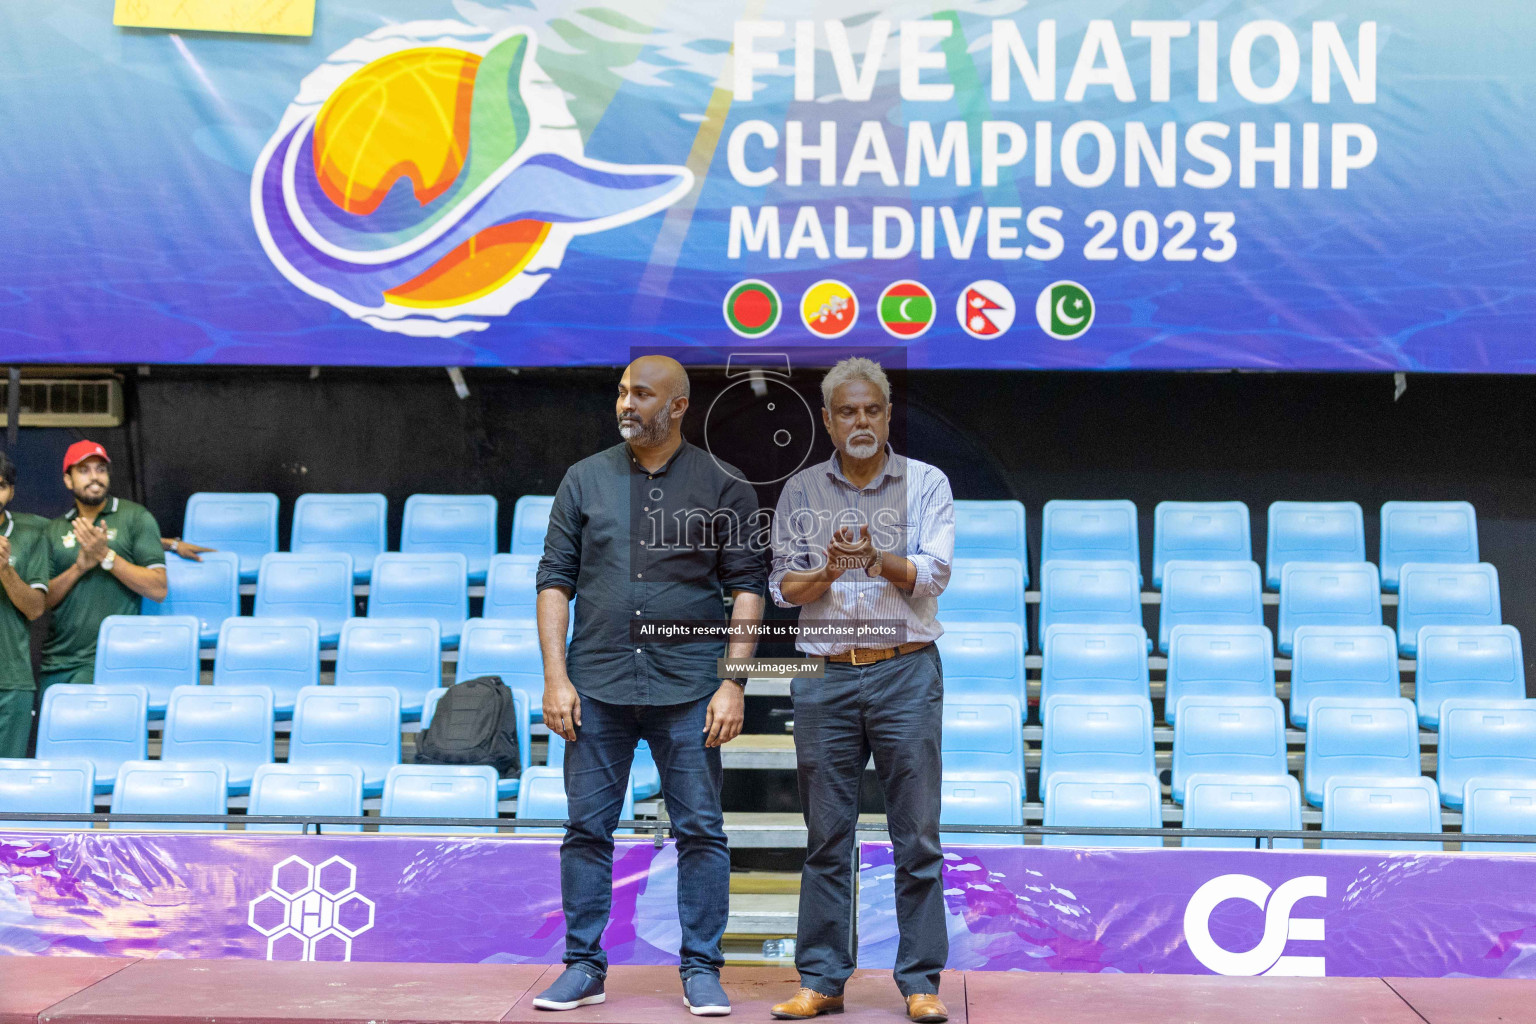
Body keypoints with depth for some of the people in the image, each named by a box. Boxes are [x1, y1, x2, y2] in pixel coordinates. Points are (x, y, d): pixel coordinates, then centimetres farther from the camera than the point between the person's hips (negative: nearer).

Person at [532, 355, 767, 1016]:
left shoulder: (722, 488, 2)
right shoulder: (586, 480, 7)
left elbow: (747, 587, 2)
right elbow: (555, 579, 7)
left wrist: (733, 683, -6)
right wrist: (556, 678, -2)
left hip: (687, 688, -1)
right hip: (596, 685, 2)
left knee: (700, 830, 1)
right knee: (588, 828, 5)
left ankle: (701, 969, 12)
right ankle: (583, 966, 16)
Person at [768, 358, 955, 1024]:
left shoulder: (926, 483, 6)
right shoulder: (800, 493, 10)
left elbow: (933, 574, -5)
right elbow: (784, 587, 6)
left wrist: (877, 559, -22)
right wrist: (830, 571, -13)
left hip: (907, 673, -1)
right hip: (825, 677, 1)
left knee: (917, 836, 0)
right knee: (827, 837, 5)